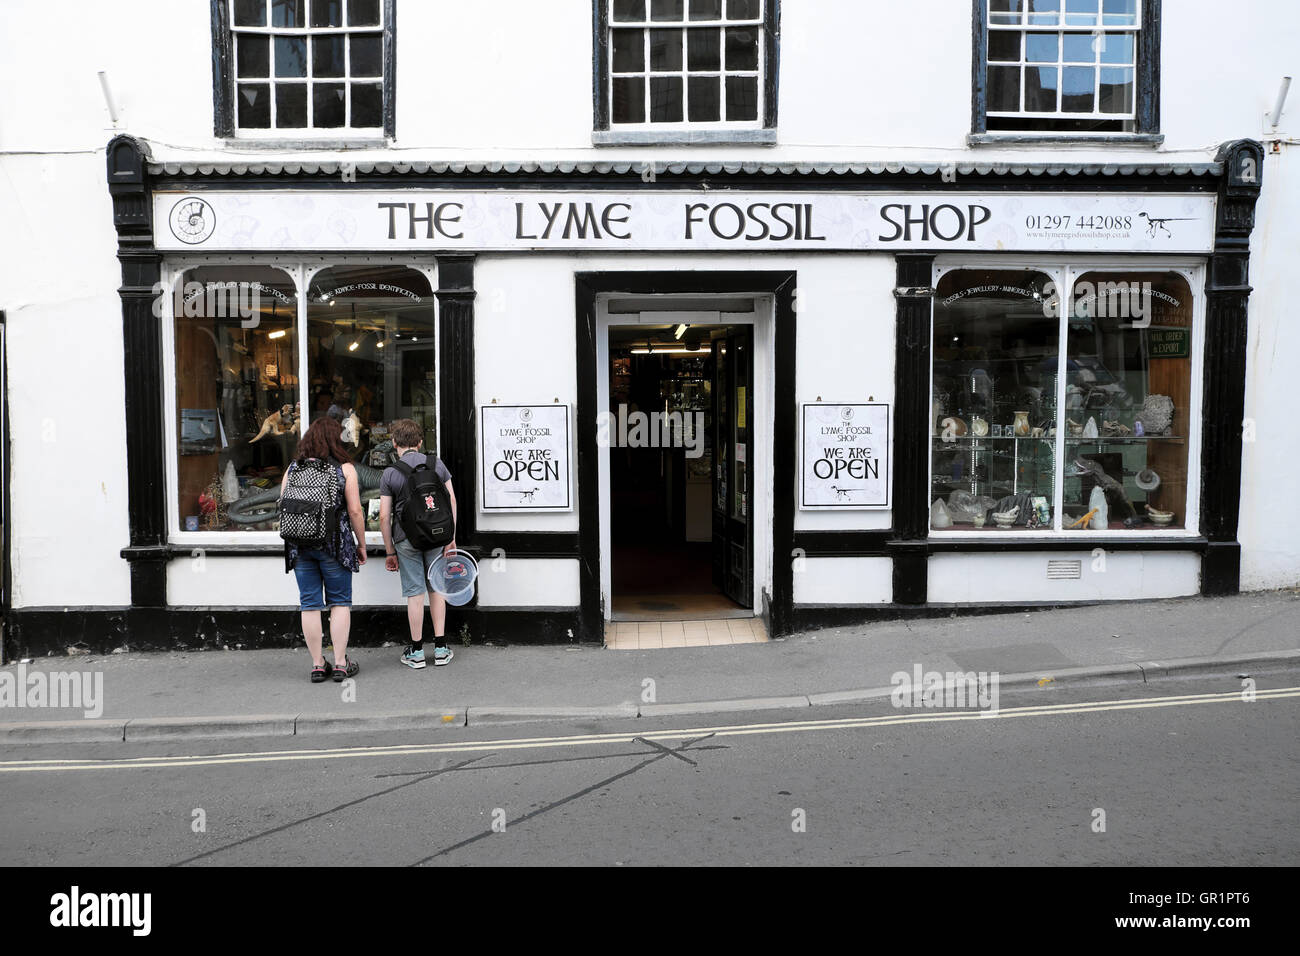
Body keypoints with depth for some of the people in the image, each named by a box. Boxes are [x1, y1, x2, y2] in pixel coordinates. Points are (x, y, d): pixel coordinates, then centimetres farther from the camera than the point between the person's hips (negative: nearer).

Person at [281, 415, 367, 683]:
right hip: (335, 545, -3)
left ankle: (317, 664, 14)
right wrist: (361, 545, 2)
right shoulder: (345, 468, -5)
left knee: (309, 605, 8)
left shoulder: (293, 468, 5)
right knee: (340, 602, 7)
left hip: (300, 546, 3)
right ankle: (340, 664, 9)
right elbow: (355, 511, -8)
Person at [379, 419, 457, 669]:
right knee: (436, 589, 12)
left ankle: (417, 652, 13)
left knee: (415, 593, 4)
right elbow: (451, 501, 0)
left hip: (406, 538, -2)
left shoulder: (390, 473, -4)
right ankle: (441, 648, 15)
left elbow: (385, 516, -5)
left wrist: (390, 551, 3)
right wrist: (451, 539, 4)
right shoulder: (437, 463, 1)